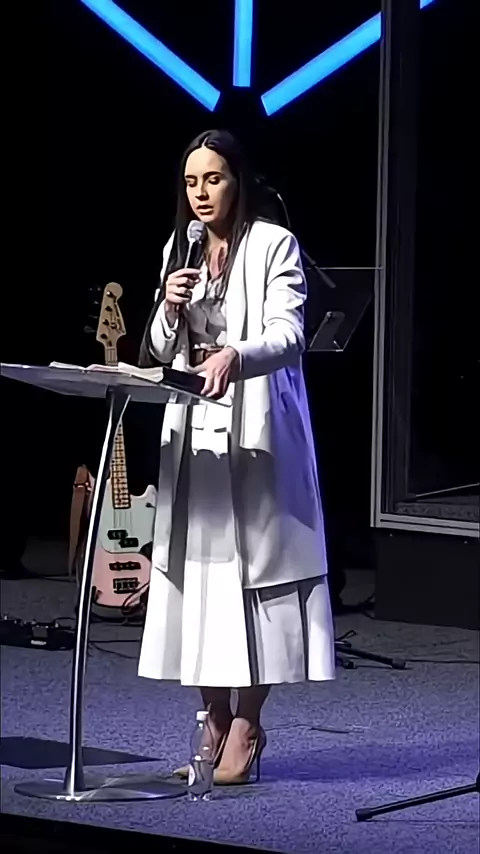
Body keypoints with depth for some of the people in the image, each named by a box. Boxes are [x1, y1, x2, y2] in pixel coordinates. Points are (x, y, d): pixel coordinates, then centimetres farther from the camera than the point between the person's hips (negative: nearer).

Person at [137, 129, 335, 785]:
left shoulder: (274, 246, -4)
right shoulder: (179, 249, 13)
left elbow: (287, 335, -16)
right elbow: (157, 354, 16)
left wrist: (234, 356, -35)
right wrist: (169, 312, -5)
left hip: (256, 434, -5)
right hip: (192, 432, 5)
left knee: (253, 569, -7)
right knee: (196, 575, 4)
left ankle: (246, 728, 1)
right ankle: (218, 727, 12)